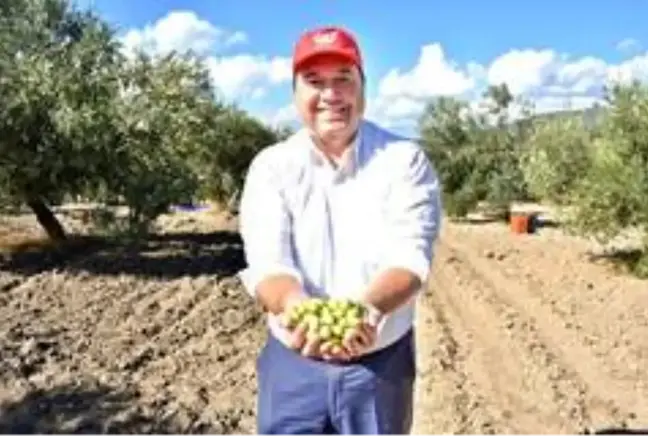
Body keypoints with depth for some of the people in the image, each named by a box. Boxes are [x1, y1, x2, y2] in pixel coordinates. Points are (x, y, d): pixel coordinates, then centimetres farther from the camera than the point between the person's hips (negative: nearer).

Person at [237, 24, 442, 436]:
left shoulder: (405, 160, -6)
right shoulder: (271, 167, -3)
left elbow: (410, 255, -18)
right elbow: (266, 262, -15)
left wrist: (369, 309, -38)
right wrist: (297, 307, -37)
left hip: (381, 361, 0)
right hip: (293, 361, 1)